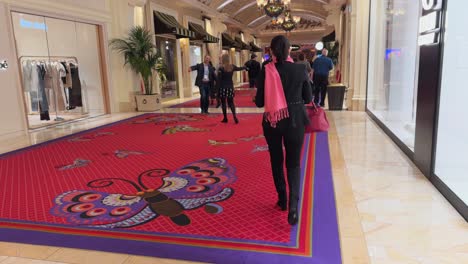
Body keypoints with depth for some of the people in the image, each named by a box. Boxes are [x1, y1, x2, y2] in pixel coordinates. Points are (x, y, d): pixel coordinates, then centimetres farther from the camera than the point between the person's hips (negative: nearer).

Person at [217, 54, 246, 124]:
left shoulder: (221, 68, -11)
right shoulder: (232, 67, 3)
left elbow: (219, 79, -14)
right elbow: (239, 68, 24)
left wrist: (217, 89, -9)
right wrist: (245, 67, 45)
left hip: (223, 87, -4)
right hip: (230, 86, 4)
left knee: (223, 103, 7)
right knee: (231, 102, 10)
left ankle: (225, 118, 10)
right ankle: (234, 116, -8)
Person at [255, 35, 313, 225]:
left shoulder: (266, 71, -9)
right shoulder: (300, 69, -7)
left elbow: (259, 102, -5)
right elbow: (308, 98, 2)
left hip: (272, 121, 0)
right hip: (295, 121, 0)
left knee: (276, 161, 19)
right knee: (293, 164, 9)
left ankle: (282, 200, 30)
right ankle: (293, 206, -7)